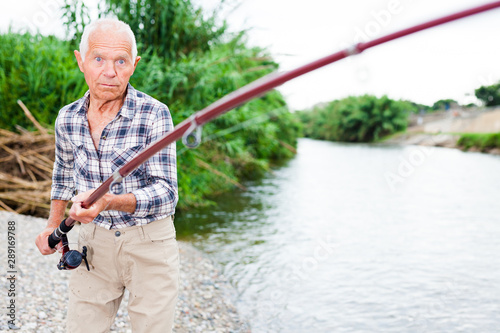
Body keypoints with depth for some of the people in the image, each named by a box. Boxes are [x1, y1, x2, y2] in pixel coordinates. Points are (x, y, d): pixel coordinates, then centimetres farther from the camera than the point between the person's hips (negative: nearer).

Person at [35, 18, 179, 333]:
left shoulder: (155, 114, -16)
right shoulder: (68, 118, -1)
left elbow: (166, 193, -21)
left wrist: (108, 201, -36)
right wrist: (54, 225, 17)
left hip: (149, 242, -3)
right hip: (94, 242, 4)